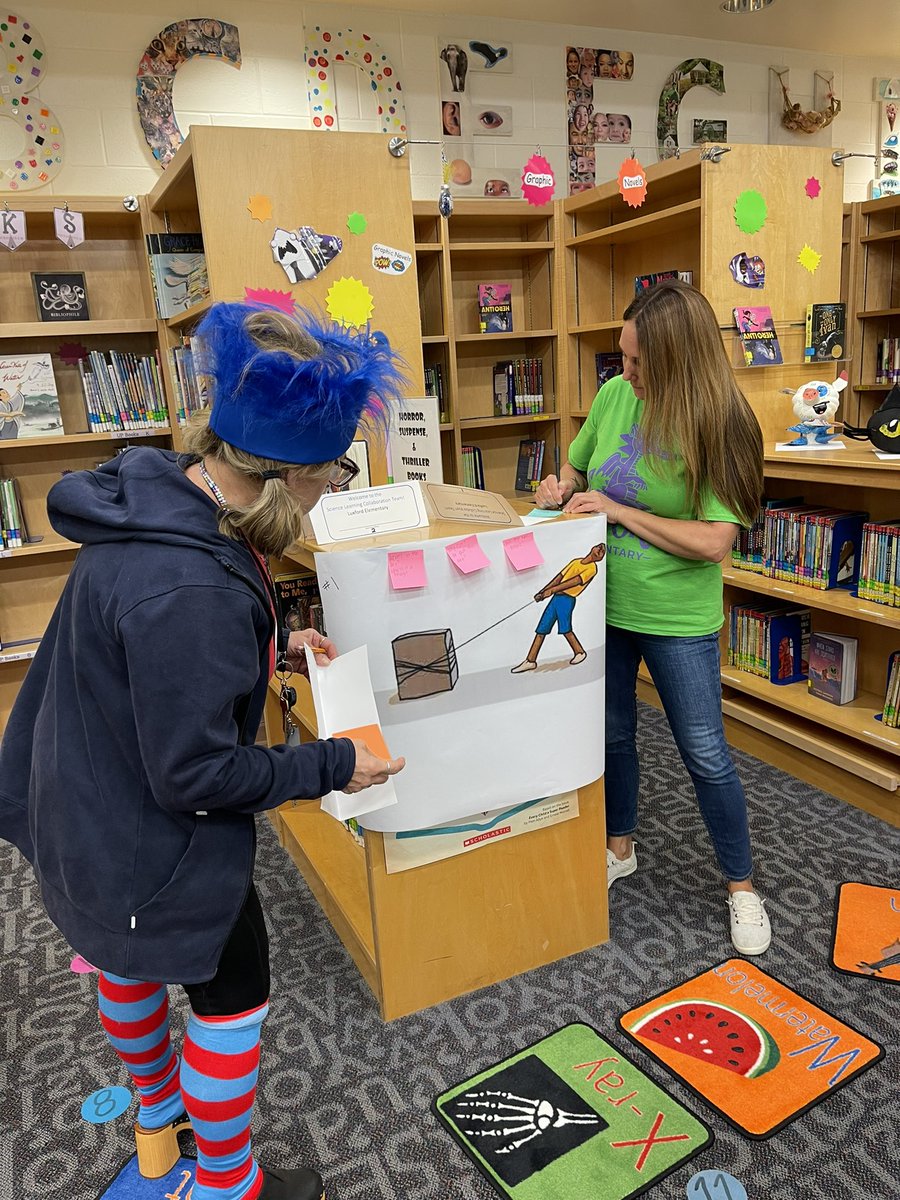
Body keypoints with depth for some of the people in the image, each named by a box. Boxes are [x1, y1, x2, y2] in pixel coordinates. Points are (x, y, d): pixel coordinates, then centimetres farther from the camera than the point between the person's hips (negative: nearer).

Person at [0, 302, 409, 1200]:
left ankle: (158, 1122, 62)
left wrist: (273, 647, 2)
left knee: (128, 961, 31)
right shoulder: (187, 590, -39)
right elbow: (197, 777, -29)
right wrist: (332, 766, -19)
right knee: (232, 995, 15)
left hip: (89, 813, 10)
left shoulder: (156, 497, -9)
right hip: (151, 848, -10)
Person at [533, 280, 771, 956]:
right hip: (602, 603, 5)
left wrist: (618, 512, -22)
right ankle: (620, 848, 43)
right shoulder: (615, 395, -3)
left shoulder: (718, 426, -16)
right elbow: (577, 468, 15)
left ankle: (742, 887, 29)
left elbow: (714, 542, -22)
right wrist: (559, 489, -8)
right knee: (612, 733, 19)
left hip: (677, 618, -4)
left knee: (705, 755, 6)